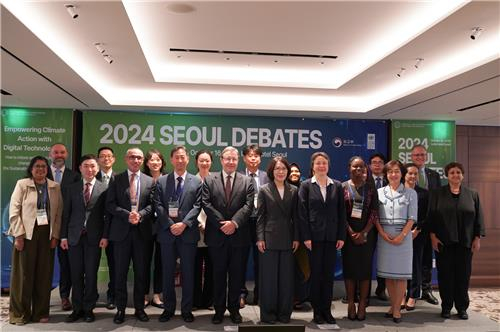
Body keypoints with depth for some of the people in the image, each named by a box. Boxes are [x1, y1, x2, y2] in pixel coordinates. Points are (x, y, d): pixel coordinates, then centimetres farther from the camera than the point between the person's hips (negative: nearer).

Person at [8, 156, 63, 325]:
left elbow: (59, 212, 7)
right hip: (26, 234, -2)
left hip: (47, 234, 2)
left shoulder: (55, 187, 8)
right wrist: (19, 235, -9)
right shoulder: (22, 184, 2)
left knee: (44, 274, 5)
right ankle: (19, 313, 15)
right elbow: (14, 211, -2)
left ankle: (41, 312, 17)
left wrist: (55, 235, 0)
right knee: (23, 274, 3)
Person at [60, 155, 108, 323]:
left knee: (91, 274, 4)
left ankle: (88, 308, 16)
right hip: (74, 237, 2)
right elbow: (66, 213, 8)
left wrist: (105, 236, -8)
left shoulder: (104, 189, 0)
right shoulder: (72, 188, 9)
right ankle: (77, 308, 18)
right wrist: (63, 235, 2)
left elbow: (107, 214, -2)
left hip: (94, 237, -2)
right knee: (76, 274, 7)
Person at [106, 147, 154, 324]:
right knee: (120, 272, 5)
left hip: (142, 231, 1)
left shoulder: (149, 181, 9)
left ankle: (139, 308, 19)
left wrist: (140, 215, -15)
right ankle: (120, 308, 17)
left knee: (140, 272, 7)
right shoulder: (116, 179, 5)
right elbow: (110, 204, -2)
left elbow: (151, 204, 3)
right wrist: (127, 215, -14)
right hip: (121, 230, -1)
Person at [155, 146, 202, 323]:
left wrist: (184, 224, -15)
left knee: (188, 273, 5)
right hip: (167, 232, 1)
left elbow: (197, 206, -3)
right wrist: (170, 225, -12)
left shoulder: (196, 182, 5)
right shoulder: (161, 181, 7)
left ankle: (187, 309, 17)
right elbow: (158, 206, 0)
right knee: (167, 273, 9)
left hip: (188, 233, -1)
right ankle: (168, 308, 22)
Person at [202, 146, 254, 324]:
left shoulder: (247, 181, 6)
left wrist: (234, 222, -17)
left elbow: (248, 206, -4)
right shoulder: (209, 180, 5)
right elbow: (206, 204, -4)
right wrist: (221, 223, -13)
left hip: (239, 235, 0)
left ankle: (234, 308, 22)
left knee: (237, 274, 8)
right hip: (217, 235, 0)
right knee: (218, 274, 9)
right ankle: (219, 309, 21)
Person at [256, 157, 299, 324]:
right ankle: (268, 313, 14)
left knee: (286, 276, 6)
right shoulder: (264, 190, 1)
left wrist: (296, 238, 2)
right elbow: (260, 216, -1)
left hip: (287, 239, 2)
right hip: (269, 238, -2)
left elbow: (295, 216, 7)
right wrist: (260, 238, -8)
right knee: (269, 276, 3)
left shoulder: (293, 190, 7)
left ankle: (284, 312, 18)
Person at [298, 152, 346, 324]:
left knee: (328, 273, 7)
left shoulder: (337, 186, 7)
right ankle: (317, 311, 15)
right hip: (314, 236, -2)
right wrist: (306, 237, -10)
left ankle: (327, 310, 17)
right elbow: (302, 213, -4)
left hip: (332, 236, 2)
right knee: (316, 273, 4)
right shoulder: (306, 185, 0)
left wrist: (341, 236, 0)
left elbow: (341, 212, 6)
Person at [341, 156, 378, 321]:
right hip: (348, 233, -1)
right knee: (349, 267, 2)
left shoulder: (370, 188, 6)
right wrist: (351, 233, -10)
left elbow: (374, 213, 1)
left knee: (365, 268, 2)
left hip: (366, 234, 1)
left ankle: (362, 305, 10)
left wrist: (364, 233, -9)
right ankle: (351, 304, 10)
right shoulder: (342, 187, 1)